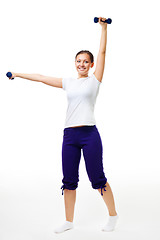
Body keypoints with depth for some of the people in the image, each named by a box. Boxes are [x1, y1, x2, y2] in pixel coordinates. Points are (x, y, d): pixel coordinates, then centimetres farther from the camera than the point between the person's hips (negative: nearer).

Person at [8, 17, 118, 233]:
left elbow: (102, 52, -2)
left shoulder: (95, 80, 4)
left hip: (89, 134, -4)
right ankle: (69, 221, 23)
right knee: (69, 180, 9)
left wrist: (104, 27, -5)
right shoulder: (68, 83, 15)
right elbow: (42, 78, 19)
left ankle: (113, 215, 21)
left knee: (98, 179, 2)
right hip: (69, 135, 5)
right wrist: (19, 74, 23)